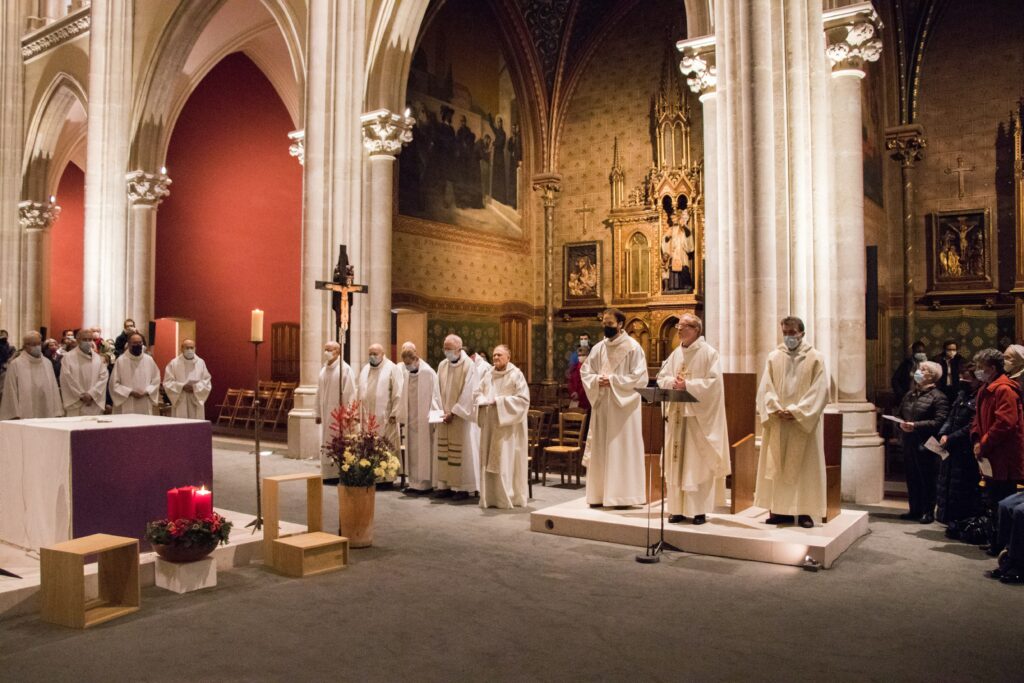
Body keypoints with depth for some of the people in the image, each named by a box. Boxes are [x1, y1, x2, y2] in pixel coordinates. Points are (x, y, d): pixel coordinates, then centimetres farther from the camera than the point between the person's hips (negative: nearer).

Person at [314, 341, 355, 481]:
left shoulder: (344, 369, -8)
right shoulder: (324, 370, 12)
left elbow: (349, 393, -12)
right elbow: (319, 393, 15)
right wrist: (317, 413, 12)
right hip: (326, 414, 7)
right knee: (325, 443, 8)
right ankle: (327, 474, 14)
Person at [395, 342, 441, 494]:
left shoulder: (428, 373, -12)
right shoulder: (407, 373, 10)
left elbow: (434, 396, -12)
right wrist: (400, 415, 16)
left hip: (424, 420, -7)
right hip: (411, 419, 7)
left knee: (423, 452, -2)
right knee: (412, 452, 9)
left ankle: (423, 484, 5)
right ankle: (414, 482, 16)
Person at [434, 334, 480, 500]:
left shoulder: (469, 366, -11)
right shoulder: (442, 365, 8)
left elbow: (468, 393, -14)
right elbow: (438, 390, 13)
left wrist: (453, 412, -15)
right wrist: (439, 410, 2)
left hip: (461, 416, -6)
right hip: (445, 415, 6)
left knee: (462, 451, -2)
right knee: (444, 450, 7)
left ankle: (463, 487, 4)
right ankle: (445, 485, 13)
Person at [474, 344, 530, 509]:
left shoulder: (516, 374, -5)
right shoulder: (488, 375, 10)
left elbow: (523, 399, -12)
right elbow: (477, 394, 14)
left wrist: (499, 401, -16)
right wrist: (485, 401, -9)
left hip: (508, 426, -5)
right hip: (490, 424, 5)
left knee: (507, 461, -4)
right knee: (489, 461, 6)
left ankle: (509, 497, 3)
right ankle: (491, 496, 13)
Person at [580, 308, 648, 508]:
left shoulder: (632, 347, -5)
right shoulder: (599, 347, 11)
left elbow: (639, 377, -11)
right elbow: (585, 371, 12)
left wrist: (613, 380, -16)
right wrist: (597, 380, -9)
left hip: (623, 405, -5)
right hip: (601, 404, 5)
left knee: (622, 448, -4)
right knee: (600, 448, 6)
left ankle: (623, 495, 2)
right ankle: (600, 494, 13)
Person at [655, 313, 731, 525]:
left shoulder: (708, 353, -5)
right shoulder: (675, 354, 14)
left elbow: (714, 382, -13)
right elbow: (661, 377, 12)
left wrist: (688, 385, -18)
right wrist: (673, 382, -9)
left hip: (699, 414, -6)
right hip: (677, 413, 6)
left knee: (698, 462, -3)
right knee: (676, 461, 5)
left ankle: (699, 509, 4)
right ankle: (678, 508, 11)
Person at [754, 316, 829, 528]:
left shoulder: (815, 358, 0)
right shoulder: (774, 357, 8)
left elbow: (819, 391, -7)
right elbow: (765, 388, 3)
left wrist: (796, 411, -15)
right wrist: (776, 409, -12)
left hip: (804, 422, -3)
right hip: (777, 423, 3)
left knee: (804, 466, 1)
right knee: (777, 465, 4)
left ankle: (805, 511, 7)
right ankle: (780, 509, 11)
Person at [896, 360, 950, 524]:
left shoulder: (938, 397, -7)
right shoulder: (910, 395, 17)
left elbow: (939, 422, -17)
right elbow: (899, 414, 21)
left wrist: (916, 425, -21)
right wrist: (901, 423, -1)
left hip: (926, 445, -7)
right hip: (909, 443, 7)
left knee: (928, 479, 2)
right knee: (911, 478, 11)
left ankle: (929, 512, 11)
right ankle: (915, 510, 21)